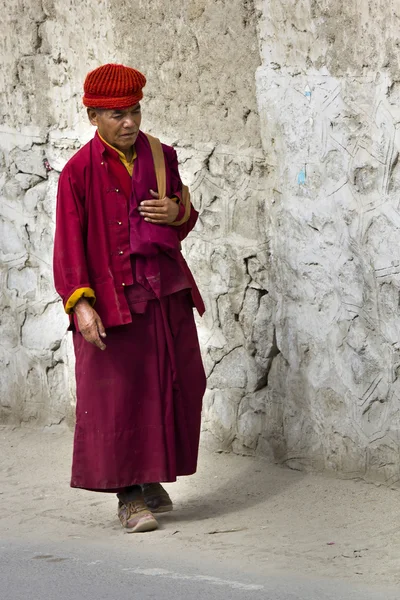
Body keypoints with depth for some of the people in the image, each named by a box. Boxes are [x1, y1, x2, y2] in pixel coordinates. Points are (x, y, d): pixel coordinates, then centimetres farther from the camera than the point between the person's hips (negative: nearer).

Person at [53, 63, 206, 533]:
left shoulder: (160, 156, 7)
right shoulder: (80, 172, -7)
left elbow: (185, 217, 18)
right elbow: (69, 243, -10)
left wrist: (176, 211, -7)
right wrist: (80, 303, -20)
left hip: (165, 291, 5)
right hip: (112, 297, -5)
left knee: (174, 386, 7)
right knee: (118, 395, -4)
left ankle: (152, 479, 24)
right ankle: (128, 496, 5)